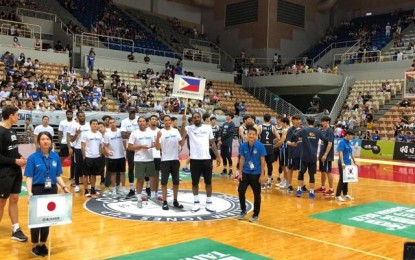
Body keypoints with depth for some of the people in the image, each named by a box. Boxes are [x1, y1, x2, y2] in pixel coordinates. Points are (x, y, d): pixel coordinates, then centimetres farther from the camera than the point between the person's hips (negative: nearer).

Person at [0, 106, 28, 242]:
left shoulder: (12, 131, 9)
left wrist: (20, 157, 1)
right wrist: (15, 161, -18)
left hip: (16, 171, 8)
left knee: (14, 200, 11)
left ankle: (16, 230, 18)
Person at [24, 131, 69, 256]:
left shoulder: (55, 157, 3)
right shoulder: (33, 157, -8)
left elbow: (58, 176, 8)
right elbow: (29, 177, -9)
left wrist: (64, 187, -7)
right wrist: (30, 192, -23)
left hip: (52, 191, 3)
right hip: (37, 190, -3)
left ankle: (43, 244, 26)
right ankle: (35, 245, 19)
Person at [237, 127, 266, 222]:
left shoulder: (260, 146, -13)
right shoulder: (243, 146, -4)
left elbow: (262, 161, -9)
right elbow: (242, 160, 4)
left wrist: (262, 175, -11)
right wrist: (240, 173, 2)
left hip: (256, 173, -3)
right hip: (245, 173, 3)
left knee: (257, 194, 6)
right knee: (240, 191, 0)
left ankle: (256, 215, 21)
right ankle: (243, 211, 22)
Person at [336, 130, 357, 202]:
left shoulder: (349, 143, 11)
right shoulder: (342, 142, -13)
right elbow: (340, 153, -21)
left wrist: (354, 162, 24)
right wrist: (342, 163, -29)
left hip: (348, 163, 8)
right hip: (343, 164, -8)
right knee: (342, 179, -6)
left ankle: (345, 194, 25)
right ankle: (338, 195, 0)